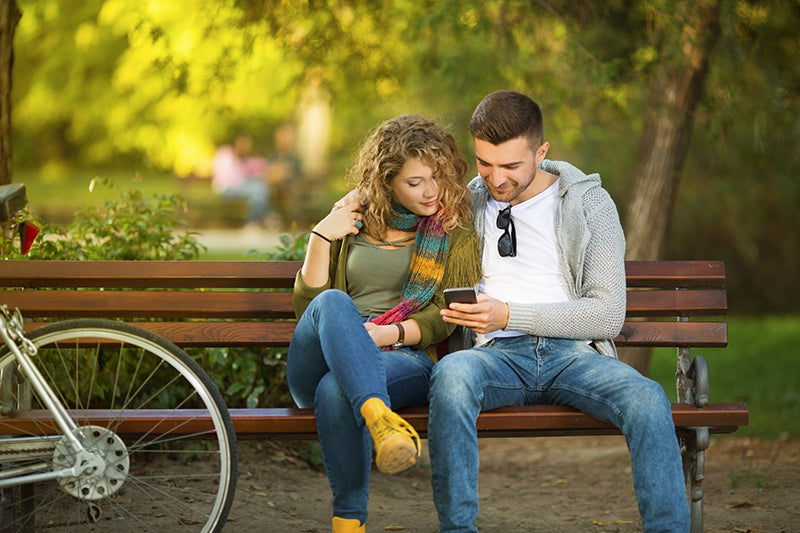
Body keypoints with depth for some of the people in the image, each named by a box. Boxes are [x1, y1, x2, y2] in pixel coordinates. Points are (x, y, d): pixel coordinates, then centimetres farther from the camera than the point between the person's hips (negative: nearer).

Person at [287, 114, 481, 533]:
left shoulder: (456, 232, 14)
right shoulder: (352, 220, 18)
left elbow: (444, 319, 4)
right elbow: (306, 306, 13)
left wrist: (388, 334, -15)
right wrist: (320, 239, 0)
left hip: (408, 360, -2)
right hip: (320, 364, 2)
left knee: (337, 389, -38)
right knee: (332, 302, -36)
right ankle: (379, 420, -56)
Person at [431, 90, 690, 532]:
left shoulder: (590, 204, 7)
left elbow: (608, 314, -1)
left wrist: (510, 314, -12)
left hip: (572, 353, -1)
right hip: (498, 353, 1)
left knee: (647, 400, -33)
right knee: (450, 375, -36)